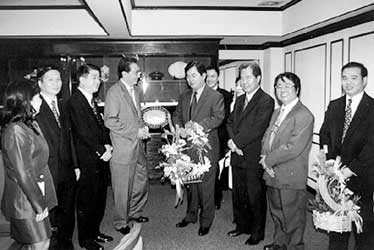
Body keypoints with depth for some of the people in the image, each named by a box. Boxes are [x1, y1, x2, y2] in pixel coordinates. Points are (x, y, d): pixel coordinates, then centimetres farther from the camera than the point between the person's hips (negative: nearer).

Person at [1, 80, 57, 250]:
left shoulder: (31, 124, 7)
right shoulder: (15, 131, -22)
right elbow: (23, 174, -22)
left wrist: (42, 200, 11)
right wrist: (39, 205, -16)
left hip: (37, 195, 8)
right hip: (25, 202, -8)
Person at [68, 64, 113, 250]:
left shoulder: (91, 100, 13)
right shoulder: (75, 101, -14)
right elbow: (83, 132, -18)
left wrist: (107, 144, 1)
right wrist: (101, 150, -14)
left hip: (100, 158, 8)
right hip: (87, 160, -8)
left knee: (100, 198, 16)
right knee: (86, 200, 5)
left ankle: (94, 232, 33)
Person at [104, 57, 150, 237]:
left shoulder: (137, 90, 12)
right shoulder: (114, 92, -12)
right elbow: (110, 121, -18)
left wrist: (142, 128, 4)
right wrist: (135, 132, -18)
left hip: (138, 147, 8)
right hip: (123, 149, -7)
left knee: (142, 182, 17)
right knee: (123, 188, 5)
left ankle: (134, 213, 38)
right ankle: (121, 222, 23)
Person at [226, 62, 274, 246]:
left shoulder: (266, 101, -12)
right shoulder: (240, 100, 14)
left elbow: (257, 129, -20)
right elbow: (230, 122, 10)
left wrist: (237, 142, -15)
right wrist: (233, 141, -8)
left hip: (254, 158, -7)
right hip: (237, 156, 7)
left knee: (255, 197, 7)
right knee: (238, 195, 18)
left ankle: (257, 233, 24)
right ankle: (242, 225, 37)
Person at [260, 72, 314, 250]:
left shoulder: (304, 115, -16)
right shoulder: (276, 113, 13)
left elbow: (293, 148, -23)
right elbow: (266, 138, 14)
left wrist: (268, 160, -14)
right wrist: (265, 157, -5)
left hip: (291, 178, -8)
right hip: (273, 174, 8)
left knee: (293, 219, 7)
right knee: (276, 214, 23)